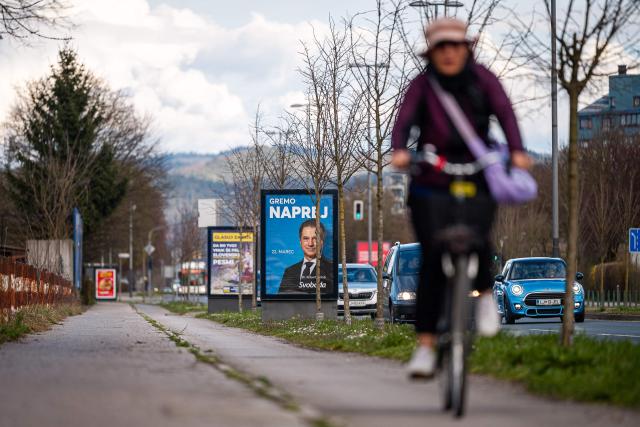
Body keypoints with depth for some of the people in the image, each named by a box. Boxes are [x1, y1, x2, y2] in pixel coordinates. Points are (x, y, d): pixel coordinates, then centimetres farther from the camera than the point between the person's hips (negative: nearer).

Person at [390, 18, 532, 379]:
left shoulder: (483, 79, 3)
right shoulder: (423, 85, 1)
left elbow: (505, 112, -10)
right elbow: (405, 120, -13)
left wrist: (517, 150, -29)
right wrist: (400, 151, -35)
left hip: (478, 181, 0)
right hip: (432, 183, 0)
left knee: (476, 240, -25)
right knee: (433, 258, -9)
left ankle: (485, 292, 10)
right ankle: (426, 345, -3)